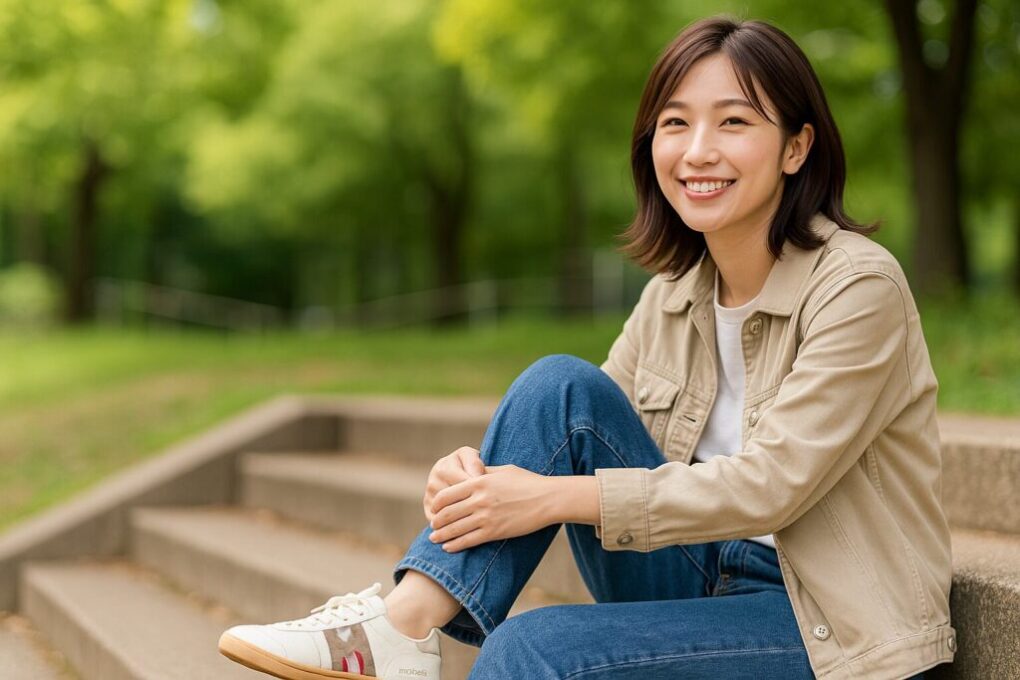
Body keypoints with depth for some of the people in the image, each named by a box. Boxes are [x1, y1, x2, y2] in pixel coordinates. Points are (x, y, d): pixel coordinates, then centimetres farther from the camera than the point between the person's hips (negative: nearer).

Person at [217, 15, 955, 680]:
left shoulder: (859, 285, -15)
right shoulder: (674, 293, 5)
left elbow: (769, 485, -22)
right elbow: (585, 428, 5)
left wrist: (554, 496, -24)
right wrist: (474, 473, -18)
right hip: (705, 582, 6)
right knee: (561, 384, -14)